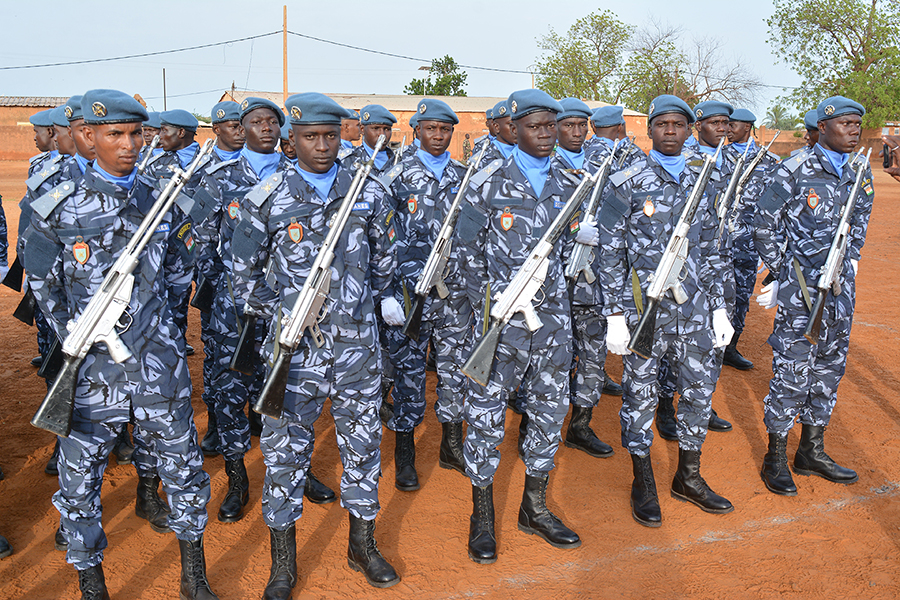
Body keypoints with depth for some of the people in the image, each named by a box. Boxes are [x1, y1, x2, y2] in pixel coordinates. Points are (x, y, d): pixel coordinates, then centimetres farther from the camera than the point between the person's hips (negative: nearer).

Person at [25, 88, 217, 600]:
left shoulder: (162, 201, 4)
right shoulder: (58, 208, -5)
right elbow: (44, 286, 6)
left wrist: (147, 321, 12)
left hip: (161, 363, 2)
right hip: (92, 366, -2)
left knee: (184, 469, 11)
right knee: (80, 482, 7)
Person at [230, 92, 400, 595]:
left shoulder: (369, 192, 3)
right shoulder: (268, 198, -2)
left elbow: (385, 259, 15)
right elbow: (246, 271, 6)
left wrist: (360, 306, 11)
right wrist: (279, 312, -2)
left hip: (357, 341, 2)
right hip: (295, 344, -2)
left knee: (363, 441, 11)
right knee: (286, 447, 3)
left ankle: (363, 545, 29)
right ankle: (284, 563, 18)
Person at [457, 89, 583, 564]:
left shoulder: (570, 186, 8)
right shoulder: (487, 184, -4)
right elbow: (469, 252, 0)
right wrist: (489, 308, -5)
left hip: (554, 320, 5)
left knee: (550, 410, 12)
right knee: (487, 414, 2)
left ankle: (535, 507, 29)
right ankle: (482, 517, 18)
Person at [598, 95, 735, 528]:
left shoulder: (701, 183, 10)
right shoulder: (626, 184, -5)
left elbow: (710, 251, 15)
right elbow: (610, 253, -6)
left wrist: (718, 306, 11)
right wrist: (614, 315, -10)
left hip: (693, 307, 5)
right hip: (643, 308, -5)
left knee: (700, 388, 10)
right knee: (641, 392, 5)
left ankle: (688, 478, 28)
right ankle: (643, 484, 21)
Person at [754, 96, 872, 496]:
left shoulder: (860, 174, 9)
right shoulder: (794, 171, -10)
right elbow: (765, 225, -5)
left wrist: (850, 262, 14)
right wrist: (781, 273, -4)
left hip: (841, 288, 7)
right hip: (800, 289, -6)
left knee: (830, 367, 12)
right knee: (792, 371, -4)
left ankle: (812, 450, 26)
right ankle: (776, 458, 9)